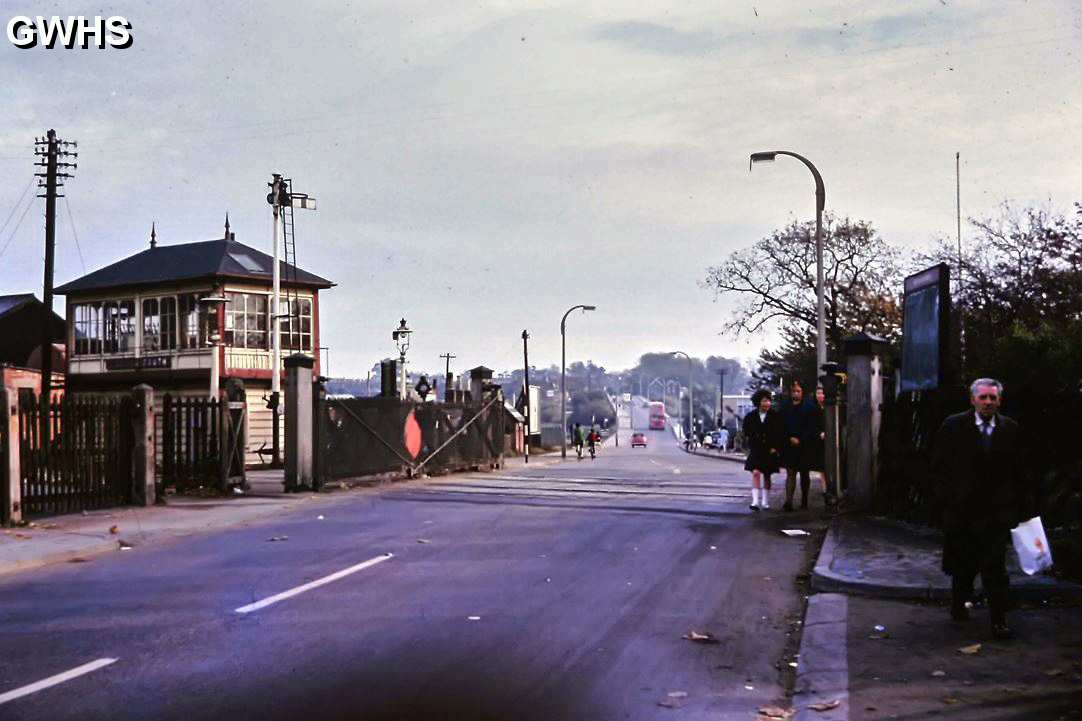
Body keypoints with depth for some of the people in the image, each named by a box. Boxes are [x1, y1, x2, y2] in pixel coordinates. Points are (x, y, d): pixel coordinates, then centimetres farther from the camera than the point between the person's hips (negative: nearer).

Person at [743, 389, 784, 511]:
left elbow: (780, 433, 1)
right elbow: (747, 432, 11)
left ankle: (765, 502, 19)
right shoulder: (751, 416, 0)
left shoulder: (775, 416, -2)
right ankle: (755, 501, -17)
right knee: (756, 473, -13)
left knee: (767, 476, 9)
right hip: (756, 450, 0)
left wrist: (775, 448, -5)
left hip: (770, 451, 0)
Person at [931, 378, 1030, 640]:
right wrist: (947, 498, -5)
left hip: (997, 510, 0)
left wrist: (1023, 506, 6)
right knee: (963, 564, 13)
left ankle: (999, 620, 0)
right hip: (961, 509, 0)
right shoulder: (953, 426, -1)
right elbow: (938, 466, 2)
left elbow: (1017, 471, 8)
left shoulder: (1010, 429, 4)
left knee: (995, 567, -5)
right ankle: (958, 605, 34)